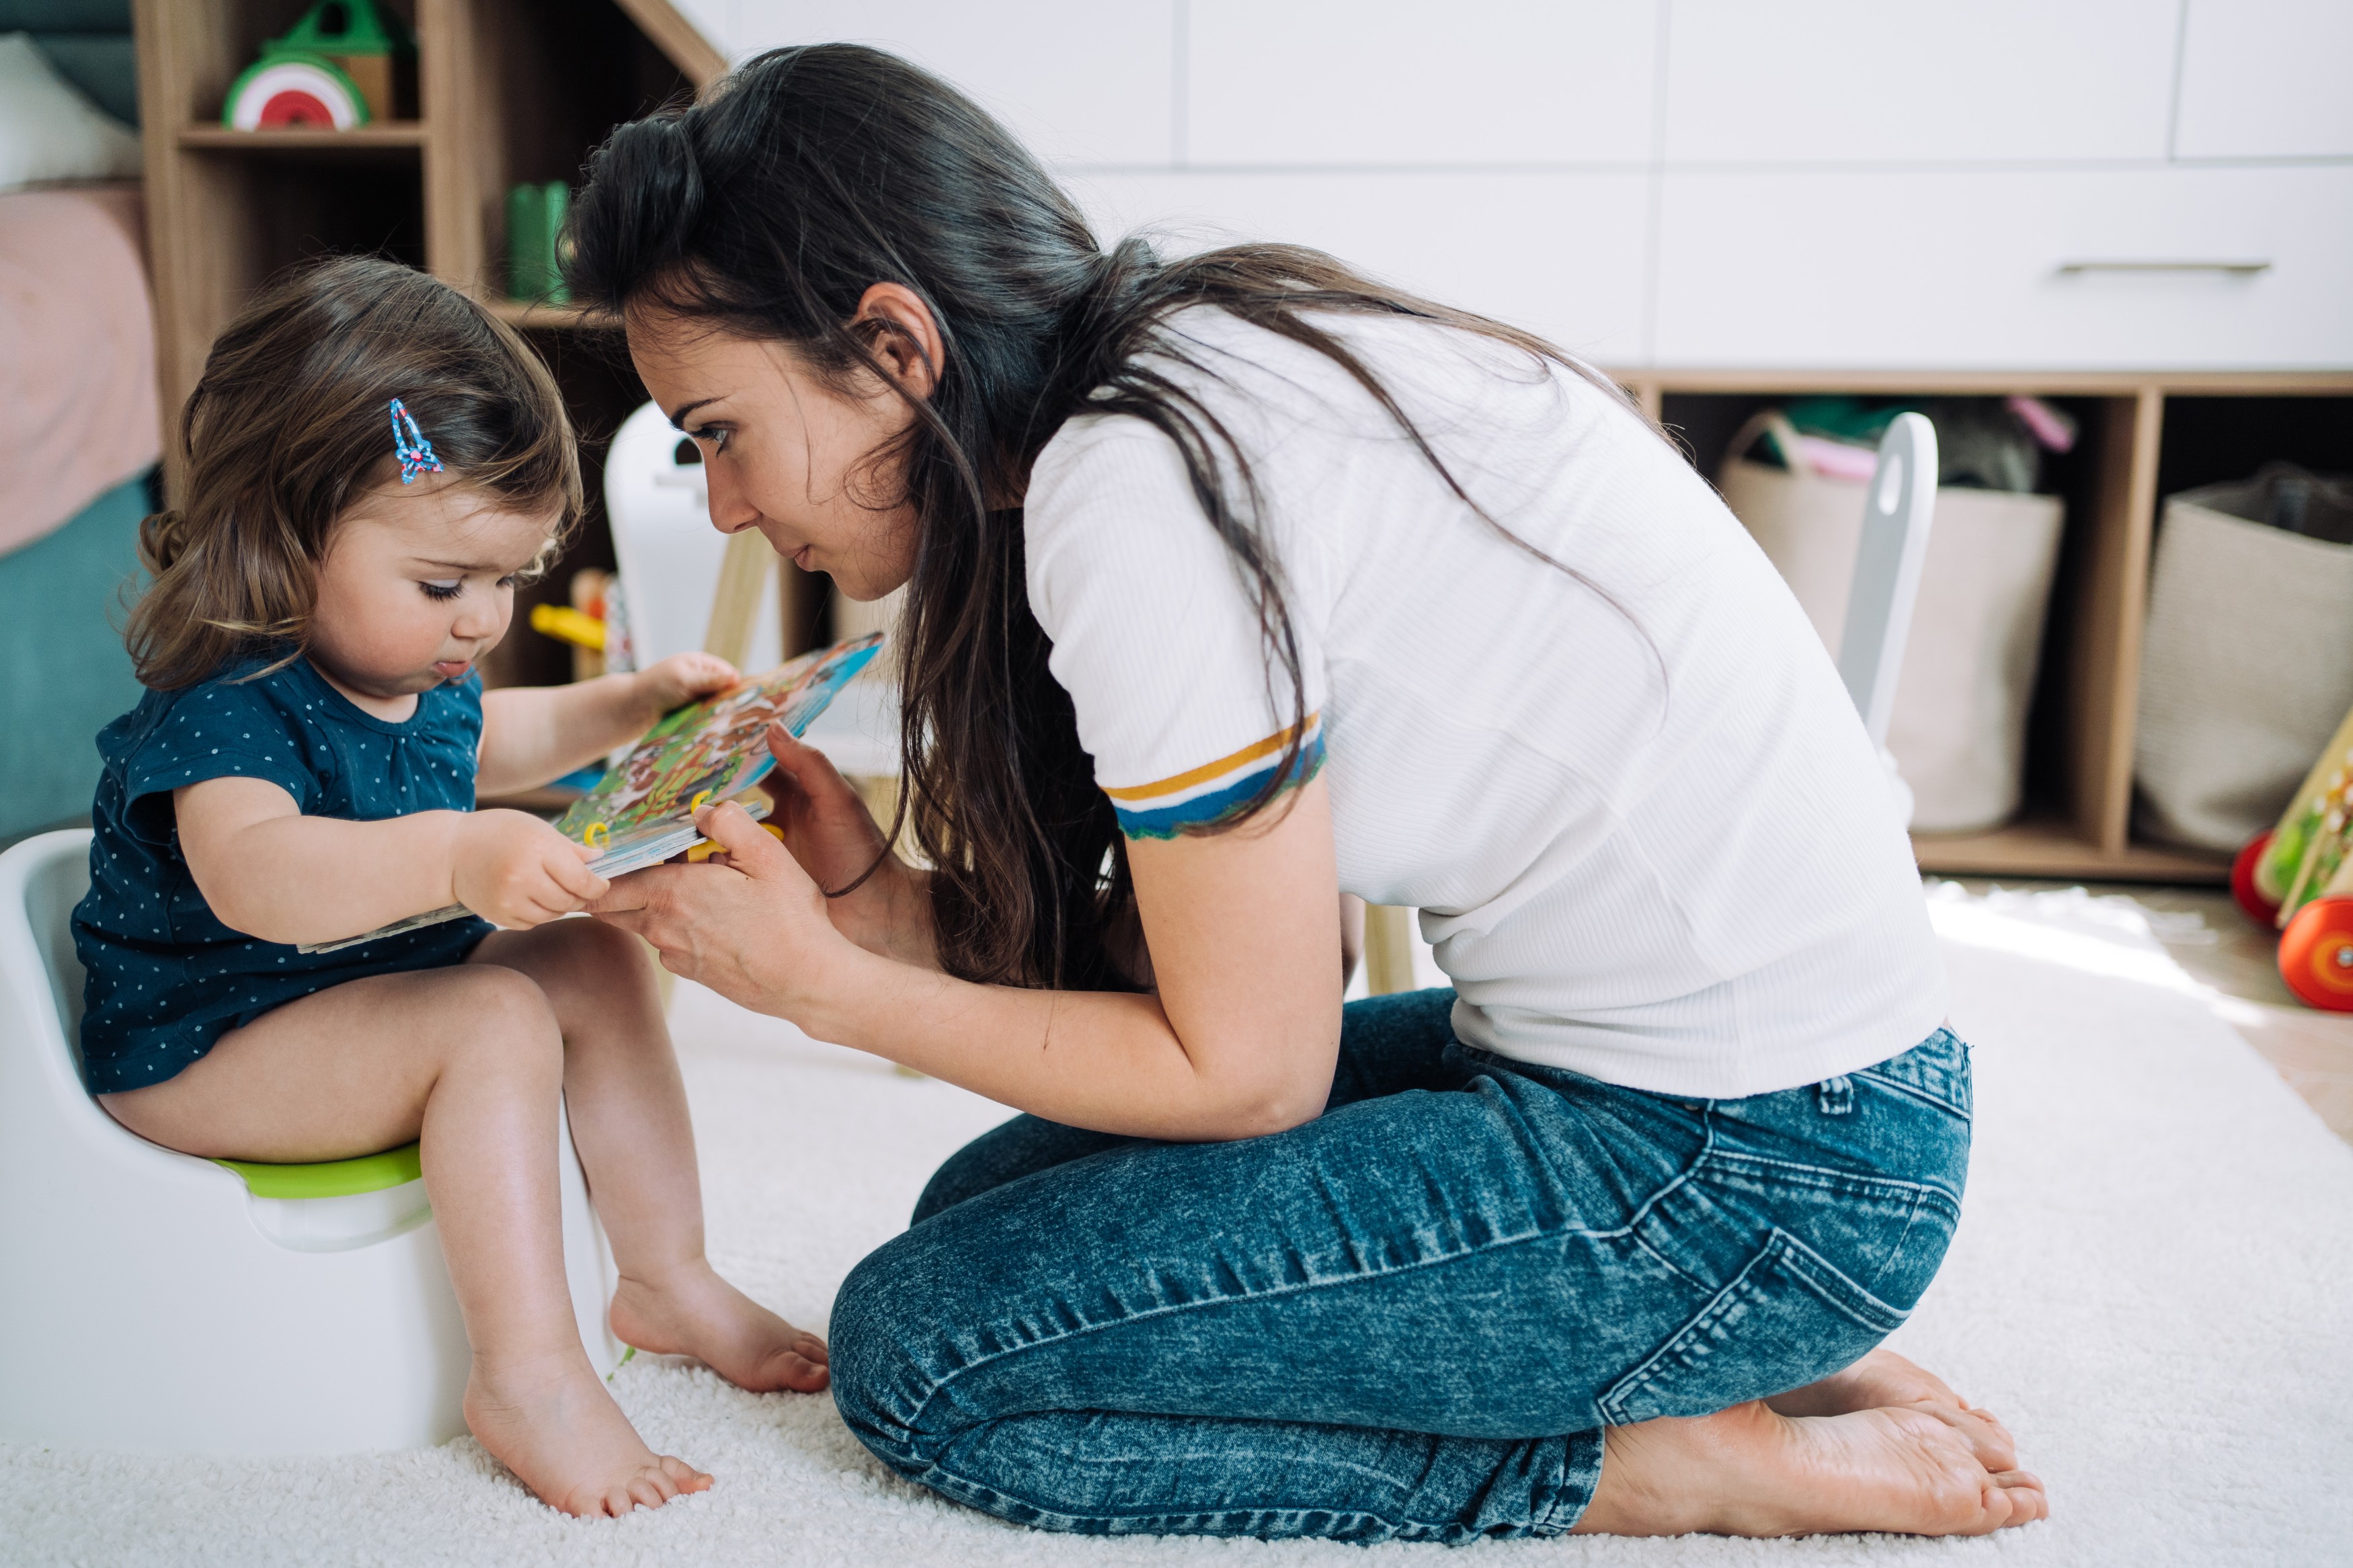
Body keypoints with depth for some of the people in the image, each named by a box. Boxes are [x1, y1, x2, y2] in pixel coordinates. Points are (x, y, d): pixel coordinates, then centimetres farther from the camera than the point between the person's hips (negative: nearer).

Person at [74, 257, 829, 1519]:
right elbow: (250, 873, -49)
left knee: (596, 962, -2)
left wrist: (636, 701, 17)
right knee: (496, 1021, -29)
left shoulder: (415, 667, 3)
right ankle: (527, 1374, -25)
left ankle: (669, 1281, 5)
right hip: (201, 1058, -9)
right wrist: (453, 857, -64)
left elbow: (494, 743, 28)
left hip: (382, 985, 9)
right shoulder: (225, 709, -27)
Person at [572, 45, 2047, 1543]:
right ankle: (1705, 1359, 11)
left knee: (923, 1347, -5)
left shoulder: (1137, 491, -21)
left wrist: (826, 986, -6)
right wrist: (878, 897, 0)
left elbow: (1245, 1069, -14)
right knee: (1001, 1201, 15)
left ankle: (1668, 1463, -1)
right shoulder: (1191, 377, 8)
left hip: (1752, 1168, -10)